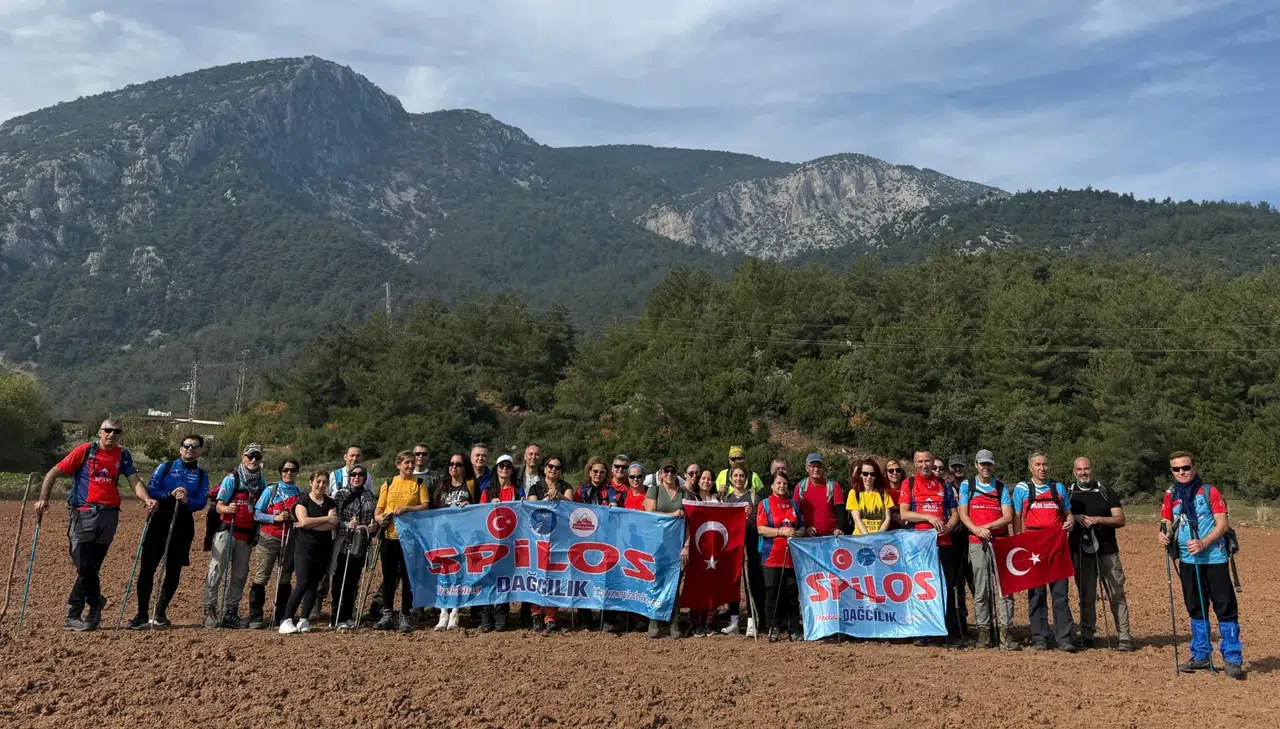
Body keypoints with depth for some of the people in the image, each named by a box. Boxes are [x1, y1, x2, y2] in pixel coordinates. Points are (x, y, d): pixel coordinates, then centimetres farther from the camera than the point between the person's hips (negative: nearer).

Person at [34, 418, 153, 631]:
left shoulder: (123, 455, 9)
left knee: (91, 567, 5)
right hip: (83, 514, -2)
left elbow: (135, 481, 1)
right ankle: (96, 602, 14)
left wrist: (147, 499, -19)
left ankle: (72, 616, 16)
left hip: (109, 515, 2)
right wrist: (43, 499, -11)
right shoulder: (85, 451, 0)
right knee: (84, 567, -8)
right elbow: (53, 473, 1)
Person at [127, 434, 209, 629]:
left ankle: (160, 613, 18)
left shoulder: (202, 475, 9)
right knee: (147, 567, -5)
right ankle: (142, 615, 1)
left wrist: (187, 500, -21)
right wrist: (171, 494, -18)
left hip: (183, 525, 2)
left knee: (174, 570, 6)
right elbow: (150, 490, -4)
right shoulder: (165, 467, 6)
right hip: (160, 520, -1)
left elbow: (201, 502, -1)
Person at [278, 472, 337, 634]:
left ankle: (304, 621, 10)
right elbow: (304, 520, -16)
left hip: (323, 549, 4)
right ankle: (286, 621, -9)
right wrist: (326, 518, -10)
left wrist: (310, 524, -13)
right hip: (304, 548, -4)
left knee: (314, 584, 4)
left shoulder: (330, 503, 10)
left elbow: (333, 525, -6)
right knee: (303, 583, -14)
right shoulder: (302, 500, 1)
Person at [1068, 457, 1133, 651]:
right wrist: (1076, 517, -14)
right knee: (1086, 596, 4)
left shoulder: (1107, 493, 10)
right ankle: (1086, 636, 10)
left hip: (1107, 551, 0)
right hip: (1081, 552, 0)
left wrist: (1099, 520, -13)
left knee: (1117, 595, -2)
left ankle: (1124, 637, 0)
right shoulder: (1068, 495, 11)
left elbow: (1120, 520, 2)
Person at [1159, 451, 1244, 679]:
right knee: (1196, 609, 12)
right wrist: (1164, 535, -10)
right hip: (1187, 560, 5)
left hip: (1214, 558, -4)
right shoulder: (1171, 496, 8)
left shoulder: (1209, 491, -5)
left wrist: (1204, 543, -22)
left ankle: (1233, 660, 3)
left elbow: (1223, 524, -10)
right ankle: (1201, 656, 22)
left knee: (1225, 607, -4)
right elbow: (1167, 523, 12)